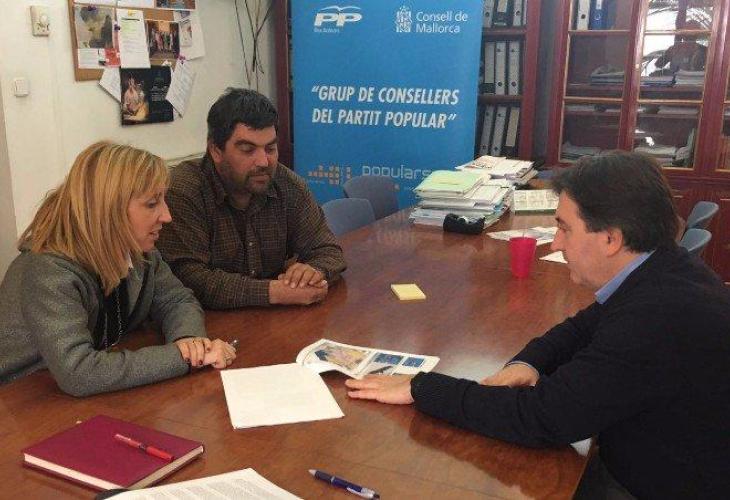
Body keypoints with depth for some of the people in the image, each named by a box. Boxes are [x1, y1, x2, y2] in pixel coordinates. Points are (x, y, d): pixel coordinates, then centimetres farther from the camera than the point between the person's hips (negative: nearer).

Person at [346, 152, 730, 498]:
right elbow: (583, 327, 12)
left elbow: (541, 417, -29)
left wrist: (421, 388, -20)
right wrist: (526, 364, -8)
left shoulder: (661, 316, -33)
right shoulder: (662, 273, -4)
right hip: (641, 457, 7)